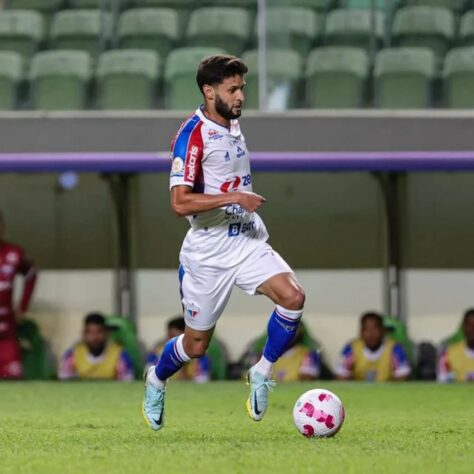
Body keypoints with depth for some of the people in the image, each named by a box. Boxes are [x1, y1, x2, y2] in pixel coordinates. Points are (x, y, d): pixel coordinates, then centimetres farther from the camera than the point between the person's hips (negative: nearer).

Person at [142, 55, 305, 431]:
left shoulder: (233, 125, 8)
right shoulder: (193, 135, -17)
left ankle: (262, 373, 0)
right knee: (196, 344, 5)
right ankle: (156, 381, 37)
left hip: (248, 241, 6)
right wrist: (235, 198, -27)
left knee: (293, 296, -19)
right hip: (208, 252, -6)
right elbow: (180, 203, -25)